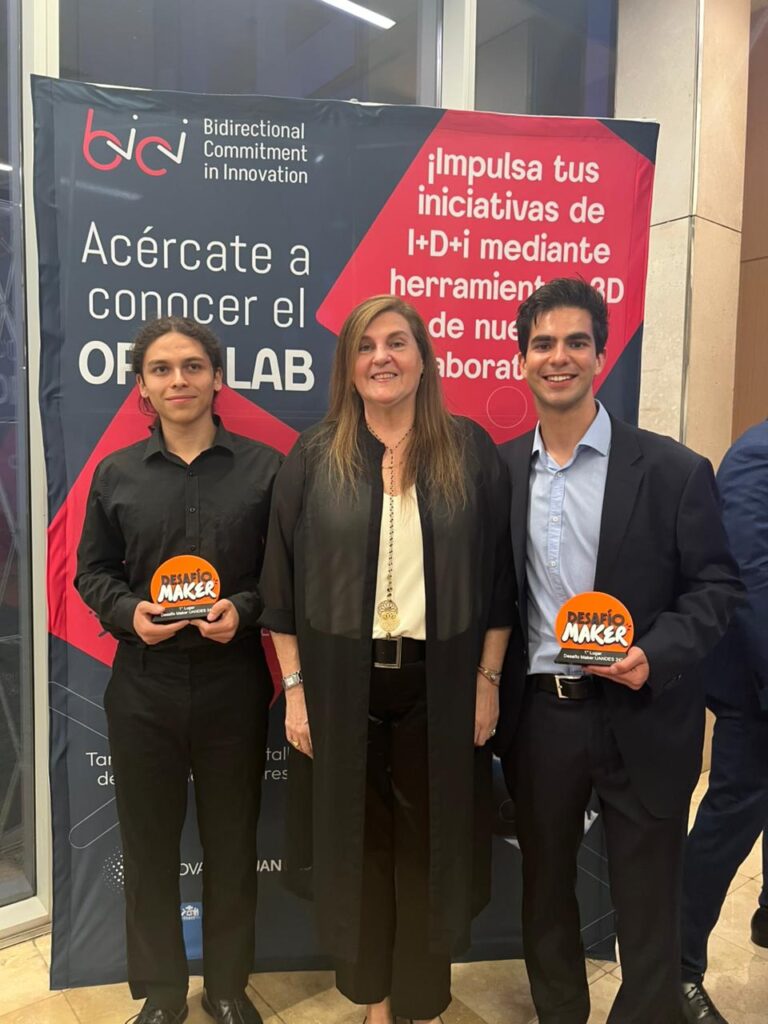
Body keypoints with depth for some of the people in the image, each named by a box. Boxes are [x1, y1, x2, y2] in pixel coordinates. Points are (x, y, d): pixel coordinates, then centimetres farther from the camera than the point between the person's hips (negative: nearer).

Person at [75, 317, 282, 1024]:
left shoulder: (264, 468, -1)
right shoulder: (115, 473, 4)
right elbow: (92, 570, 9)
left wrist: (243, 609, -17)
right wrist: (127, 612, -11)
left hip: (233, 681, -1)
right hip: (143, 682, 2)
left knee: (232, 840, 13)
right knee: (149, 841, 14)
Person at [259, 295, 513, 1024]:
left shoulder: (470, 451, -1)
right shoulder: (314, 456, -1)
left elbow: (498, 572, 0)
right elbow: (282, 581, -1)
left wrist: (489, 678, -2)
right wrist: (294, 689, -3)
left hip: (441, 682, 0)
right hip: (343, 683, 1)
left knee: (430, 842, 13)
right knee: (356, 841, 15)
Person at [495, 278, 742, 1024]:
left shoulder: (672, 470, -6)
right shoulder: (498, 470, 2)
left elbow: (716, 584, -5)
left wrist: (656, 656, -20)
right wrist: (489, 698, -3)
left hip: (640, 717, -3)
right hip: (536, 714, 3)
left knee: (646, 904, 13)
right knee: (544, 893, 21)